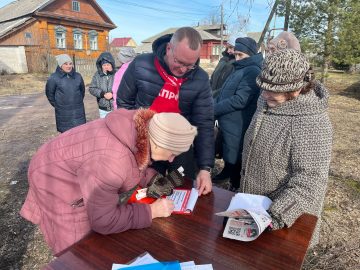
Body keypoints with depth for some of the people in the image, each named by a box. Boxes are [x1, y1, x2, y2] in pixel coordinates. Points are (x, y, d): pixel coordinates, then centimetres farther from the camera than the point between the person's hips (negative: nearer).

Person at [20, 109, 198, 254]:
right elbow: (102, 221, -32)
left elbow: (134, 164, 3)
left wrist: (154, 180, -12)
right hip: (56, 179, -7)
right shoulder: (112, 160, -42)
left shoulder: (140, 130, -17)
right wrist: (151, 211, -26)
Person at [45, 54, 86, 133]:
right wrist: (57, 105, 7)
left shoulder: (77, 76, 4)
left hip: (78, 112, 3)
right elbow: (49, 93, 5)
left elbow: (82, 90, 18)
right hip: (63, 114, -2)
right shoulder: (53, 78, -6)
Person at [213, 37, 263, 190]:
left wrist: (212, 109, -21)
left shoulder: (253, 71, -20)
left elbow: (239, 100, -27)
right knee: (227, 154, 26)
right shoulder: (240, 69, 12)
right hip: (228, 123, 9)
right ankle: (226, 173, 47)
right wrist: (214, 105, 4)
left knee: (234, 160, 7)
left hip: (237, 127, -9)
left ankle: (236, 186, 26)